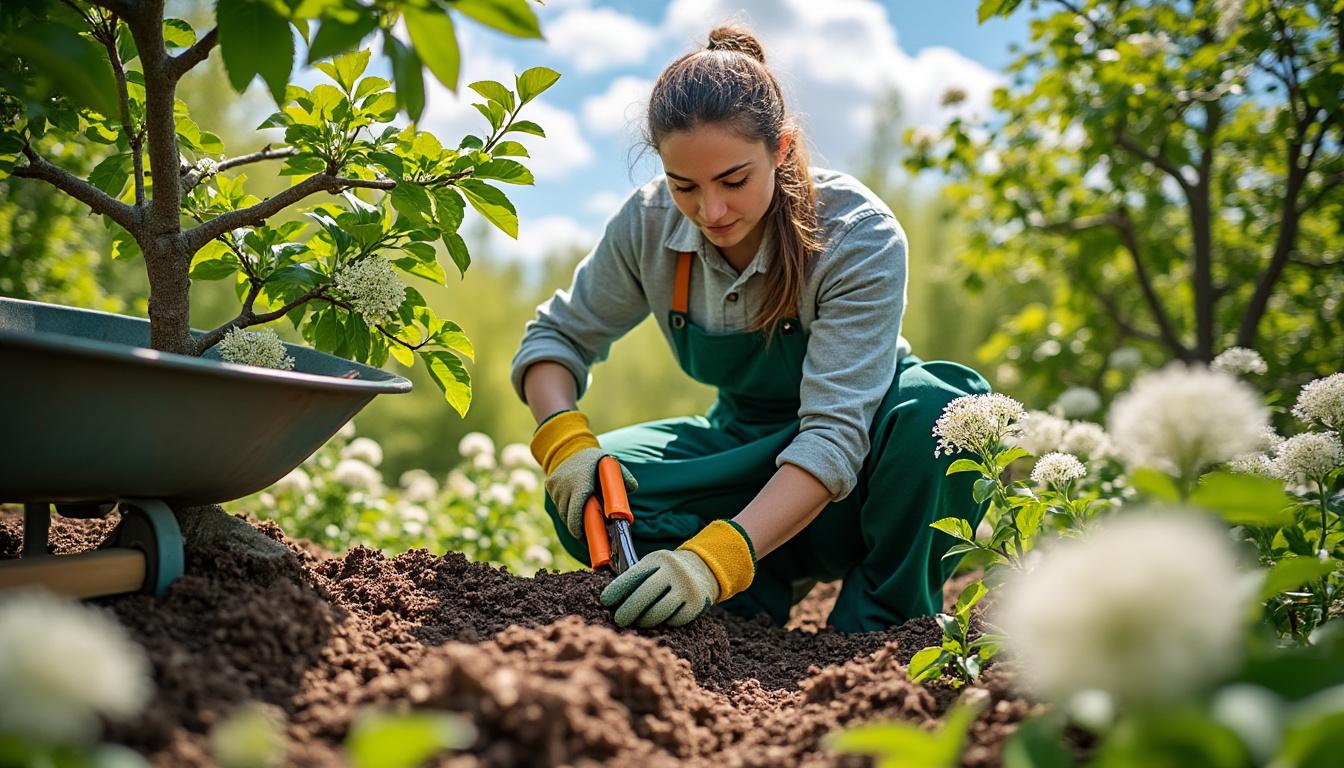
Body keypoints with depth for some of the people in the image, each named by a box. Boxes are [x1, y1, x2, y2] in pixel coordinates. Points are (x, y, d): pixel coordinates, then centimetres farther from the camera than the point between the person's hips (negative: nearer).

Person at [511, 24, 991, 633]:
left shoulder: (860, 238, -27)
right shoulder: (650, 224, -14)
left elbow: (835, 433, -34)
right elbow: (558, 336, -2)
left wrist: (720, 554, -48)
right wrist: (564, 440, -24)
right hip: (748, 448, 4)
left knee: (945, 402, -37)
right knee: (584, 494, -24)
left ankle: (877, 627, -15)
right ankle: (767, 592, -3)